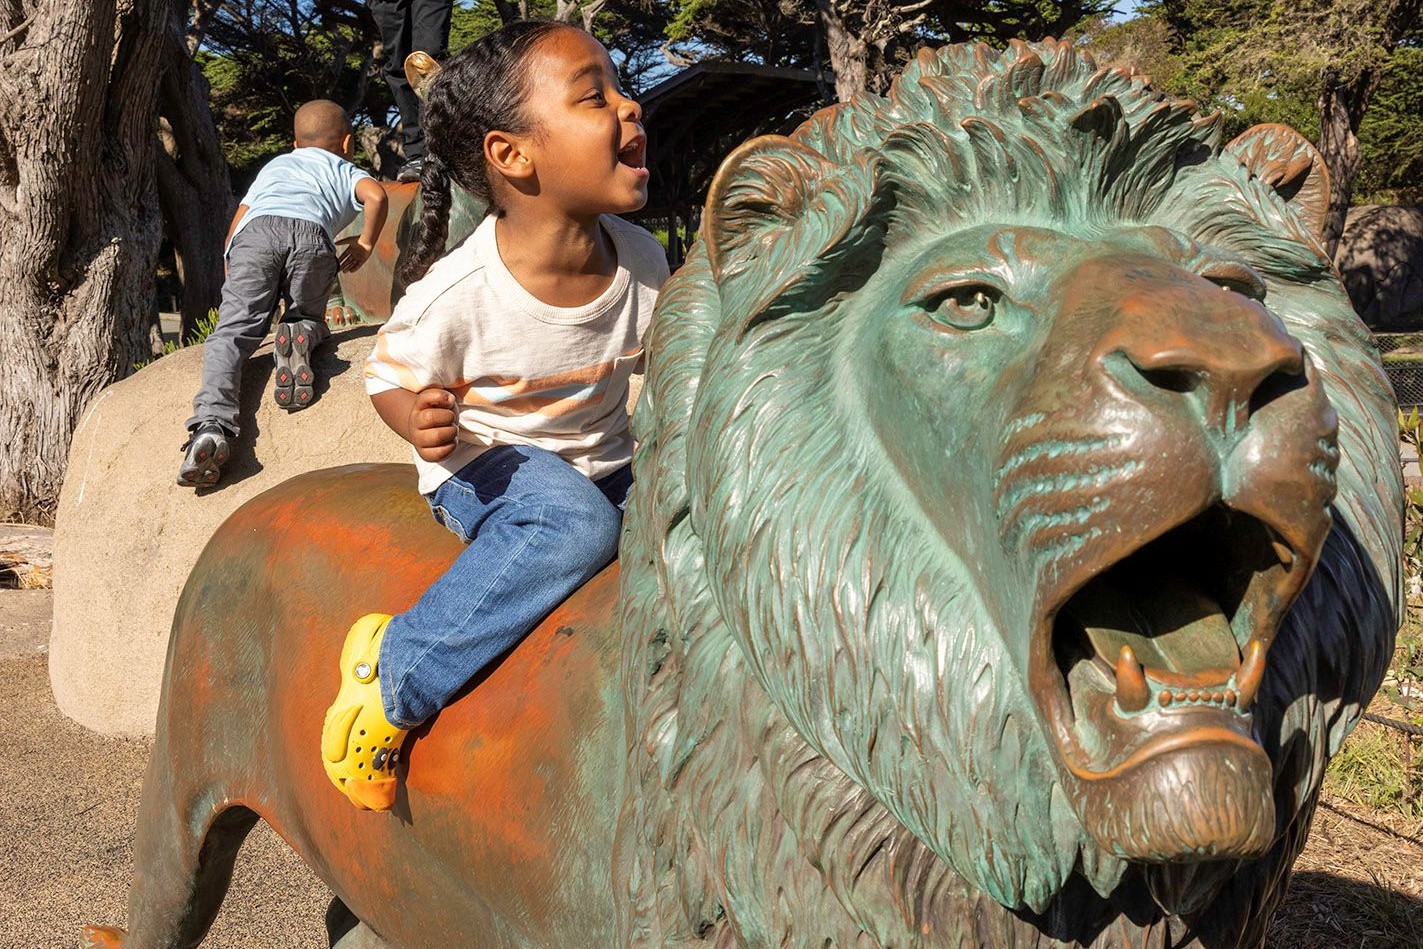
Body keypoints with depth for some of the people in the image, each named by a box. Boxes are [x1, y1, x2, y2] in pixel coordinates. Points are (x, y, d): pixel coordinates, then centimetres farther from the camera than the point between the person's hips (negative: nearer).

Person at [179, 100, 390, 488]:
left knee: (233, 331, -5)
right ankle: (300, 334, -19)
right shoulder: (345, 171, 34)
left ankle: (211, 423, -29)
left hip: (256, 231, 1)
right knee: (311, 319, 19)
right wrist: (364, 246, 24)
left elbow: (237, 221, 36)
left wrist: (232, 278, 44)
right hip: (310, 233, -1)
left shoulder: (275, 165, 43)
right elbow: (376, 196, 10)